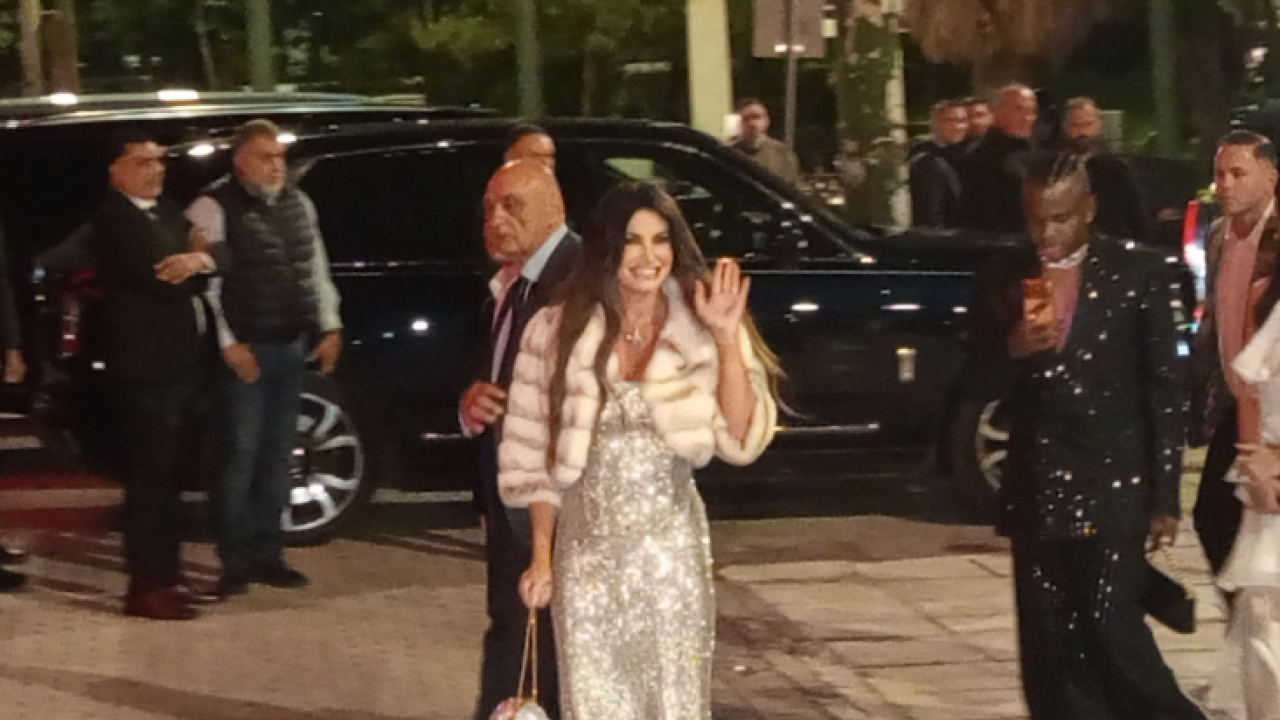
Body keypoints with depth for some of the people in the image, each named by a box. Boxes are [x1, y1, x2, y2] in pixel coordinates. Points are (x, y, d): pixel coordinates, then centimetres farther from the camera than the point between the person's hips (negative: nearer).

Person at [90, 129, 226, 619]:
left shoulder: (168, 212, 15)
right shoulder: (114, 219, -12)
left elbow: (220, 255, 5)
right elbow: (159, 280, -22)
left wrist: (201, 258, -17)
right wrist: (194, 267, -3)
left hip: (184, 363, 9)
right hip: (147, 367, -9)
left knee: (170, 478, 14)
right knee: (149, 480, -6)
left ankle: (167, 576, 21)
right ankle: (145, 588, -2)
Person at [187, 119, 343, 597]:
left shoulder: (298, 204, 12)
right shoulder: (214, 208, -10)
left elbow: (317, 269, 17)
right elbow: (202, 283, -13)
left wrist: (330, 327, 10)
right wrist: (227, 343, -15)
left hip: (291, 345, 7)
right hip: (245, 349, -7)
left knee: (277, 455, 11)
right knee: (240, 456, -4)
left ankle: (267, 555, 19)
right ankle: (236, 563, 3)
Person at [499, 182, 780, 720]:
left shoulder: (699, 332, -1)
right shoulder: (559, 330, -2)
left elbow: (741, 442, -10)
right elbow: (535, 454, 3)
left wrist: (727, 339, -17)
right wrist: (541, 556, 1)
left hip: (671, 547, 0)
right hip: (586, 550, 0)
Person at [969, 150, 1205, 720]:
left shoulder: (1137, 274, -3)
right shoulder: (1005, 280, 6)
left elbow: (1165, 388, -2)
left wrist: (1165, 496, -5)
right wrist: (1011, 350, -12)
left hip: (1112, 487, -4)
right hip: (1035, 489, 4)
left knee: (1113, 630, -9)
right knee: (1048, 646, 5)